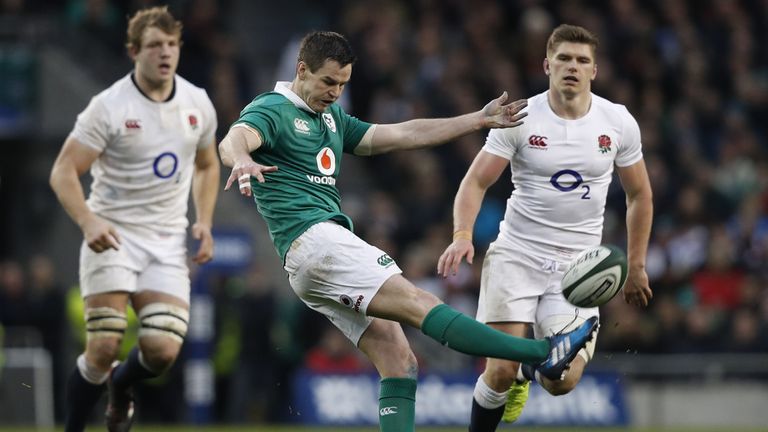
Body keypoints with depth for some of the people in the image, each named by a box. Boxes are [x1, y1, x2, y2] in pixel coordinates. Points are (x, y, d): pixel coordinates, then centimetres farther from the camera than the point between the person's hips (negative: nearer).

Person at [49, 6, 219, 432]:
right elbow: (63, 172, -11)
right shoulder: (108, 106, -10)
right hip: (112, 236, -3)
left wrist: (204, 222, 8)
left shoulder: (198, 103, 5)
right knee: (103, 346, -15)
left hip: (168, 244, 3)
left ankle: (120, 387, 25)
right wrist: (88, 221, -28)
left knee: (163, 349, -10)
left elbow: (206, 165, 23)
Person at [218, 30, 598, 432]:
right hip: (311, 239, -10)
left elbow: (402, 134, 25)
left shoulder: (332, 119, 24)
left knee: (398, 361, -2)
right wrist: (242, 161, -49)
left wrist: (479, 119, 21)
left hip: (333, 243, 10)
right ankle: (542, 352, -32)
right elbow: (234, 139, -23)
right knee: (419, 304, -20)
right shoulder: (271, 110, -2)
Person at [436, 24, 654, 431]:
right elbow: (475, 182, -7)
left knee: (562, 381, -11)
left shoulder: (619, 122, 0)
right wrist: (462, 235, -25)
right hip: (516, 255, -2)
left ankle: (529, 369, 27)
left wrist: (636, 266, 12)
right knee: (501, 370, -14)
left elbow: (639, 194, 12)